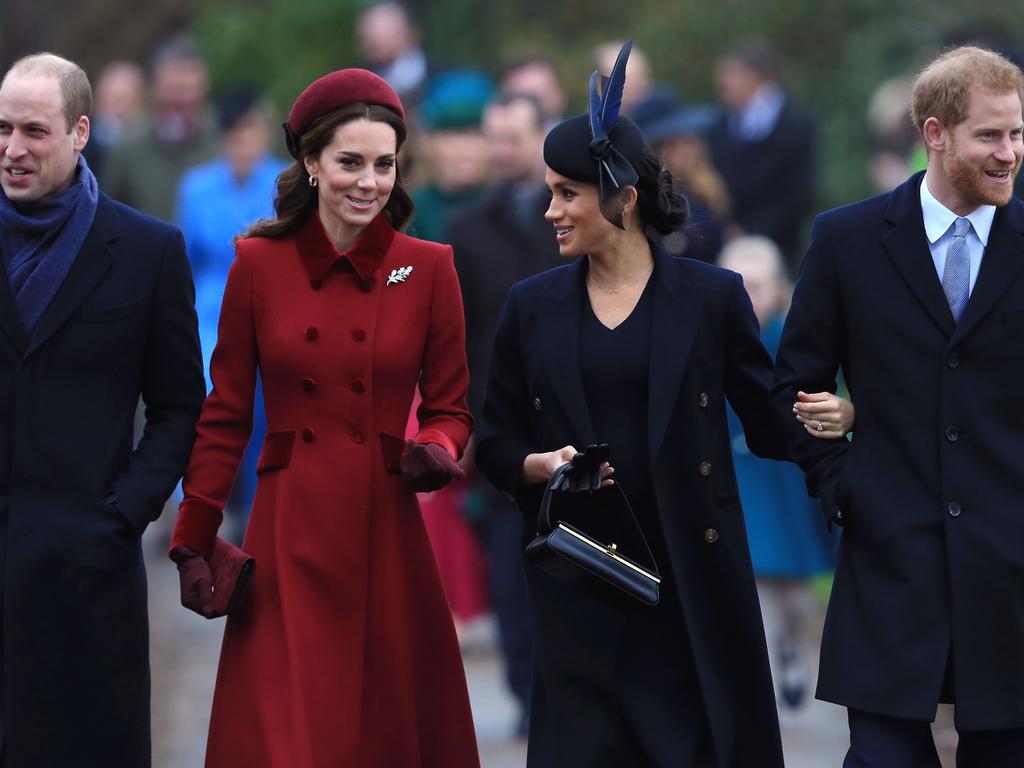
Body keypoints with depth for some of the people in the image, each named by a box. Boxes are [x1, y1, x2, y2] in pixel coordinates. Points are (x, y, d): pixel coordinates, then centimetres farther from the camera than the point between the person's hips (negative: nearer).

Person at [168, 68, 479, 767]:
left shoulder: (428, 269, 2)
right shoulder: (259, 264, 1)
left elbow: (450, 406, 9)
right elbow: (226, 415, 5)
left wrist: (439, 449, -13)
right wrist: (194, 543, 1)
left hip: (386, 533, 1)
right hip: (288, 539, 0)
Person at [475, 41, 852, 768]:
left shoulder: (713, 297, 0)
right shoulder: (531, 307, 6)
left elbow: (770, 424, 1)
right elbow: (496, 443, 11)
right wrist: (539, 465, -10)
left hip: (693, 575, -1)